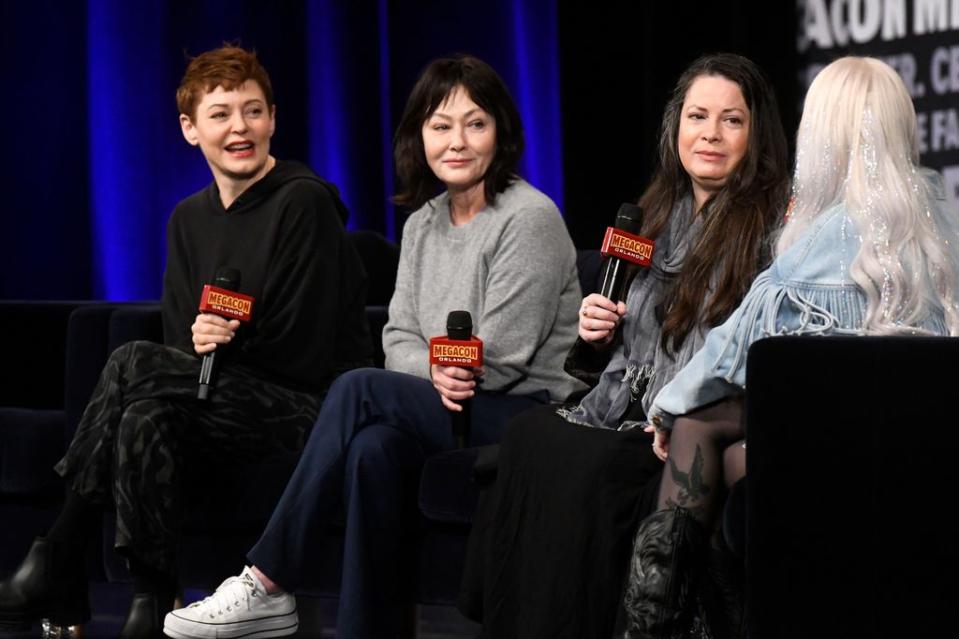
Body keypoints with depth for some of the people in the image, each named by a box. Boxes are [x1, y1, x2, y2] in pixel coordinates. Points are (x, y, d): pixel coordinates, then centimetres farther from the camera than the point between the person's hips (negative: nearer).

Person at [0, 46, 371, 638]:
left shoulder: (305, 202, -9)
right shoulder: (189, 220, 14)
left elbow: (306, 353, -13)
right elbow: (181, 343, 8)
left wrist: (223, 344, -11)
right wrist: (200, 339, -15)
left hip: (309, 403, -6)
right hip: (231, 405, 6)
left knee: (133, 363, -25)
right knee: (147, 418, -27)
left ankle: (57, 561, -17)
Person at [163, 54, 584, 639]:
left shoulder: (529, 218, -10)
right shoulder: (423, 224, 15)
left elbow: (500, 359, -14)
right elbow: (400, 338, 9)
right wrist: (436, 373, -14)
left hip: (531, 411, -6)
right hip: (448, 414, 6)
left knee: (359, 390, -26)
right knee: (374, 447, -29)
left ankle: (268, 585, -23)